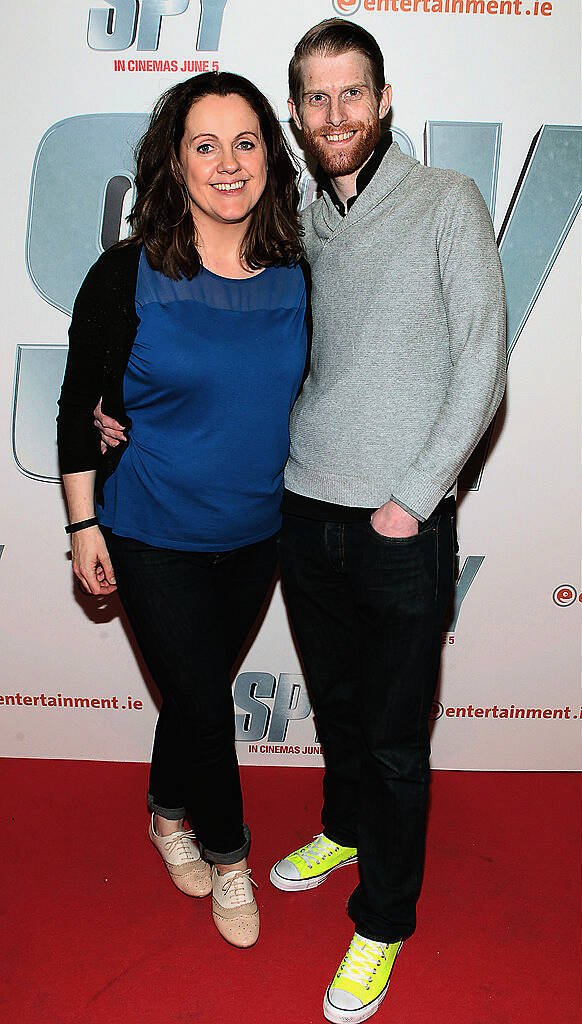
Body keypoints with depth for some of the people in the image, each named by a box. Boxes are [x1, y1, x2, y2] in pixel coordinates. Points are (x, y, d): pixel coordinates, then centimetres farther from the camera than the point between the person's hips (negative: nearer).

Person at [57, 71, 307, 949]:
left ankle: (169, 811, 47)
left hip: (255, 533, 4)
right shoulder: (127, 276, -14)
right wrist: (84, 523, -6)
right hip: (152, 536, -3)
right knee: (201, 700, 5)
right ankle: (226, 852, 32)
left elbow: (311, 396, 9)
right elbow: (79, 405, -6)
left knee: (201, 683, 19)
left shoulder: (298, 278, -4)